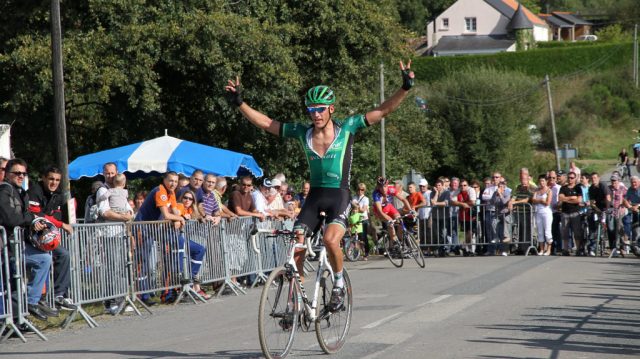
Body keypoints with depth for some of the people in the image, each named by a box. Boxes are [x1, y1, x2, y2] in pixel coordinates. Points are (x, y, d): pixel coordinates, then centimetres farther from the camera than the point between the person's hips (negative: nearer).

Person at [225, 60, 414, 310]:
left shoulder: (347, 128, -3)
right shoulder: (302, 133, 4)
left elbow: (384, 110, -6)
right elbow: (265, 123, 7)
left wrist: (405, 88, -18)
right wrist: (239, 103, 0)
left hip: (339, 196, -3)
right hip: (314, 196, 4)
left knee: (331, 240, -28)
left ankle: (339, 283, -2)